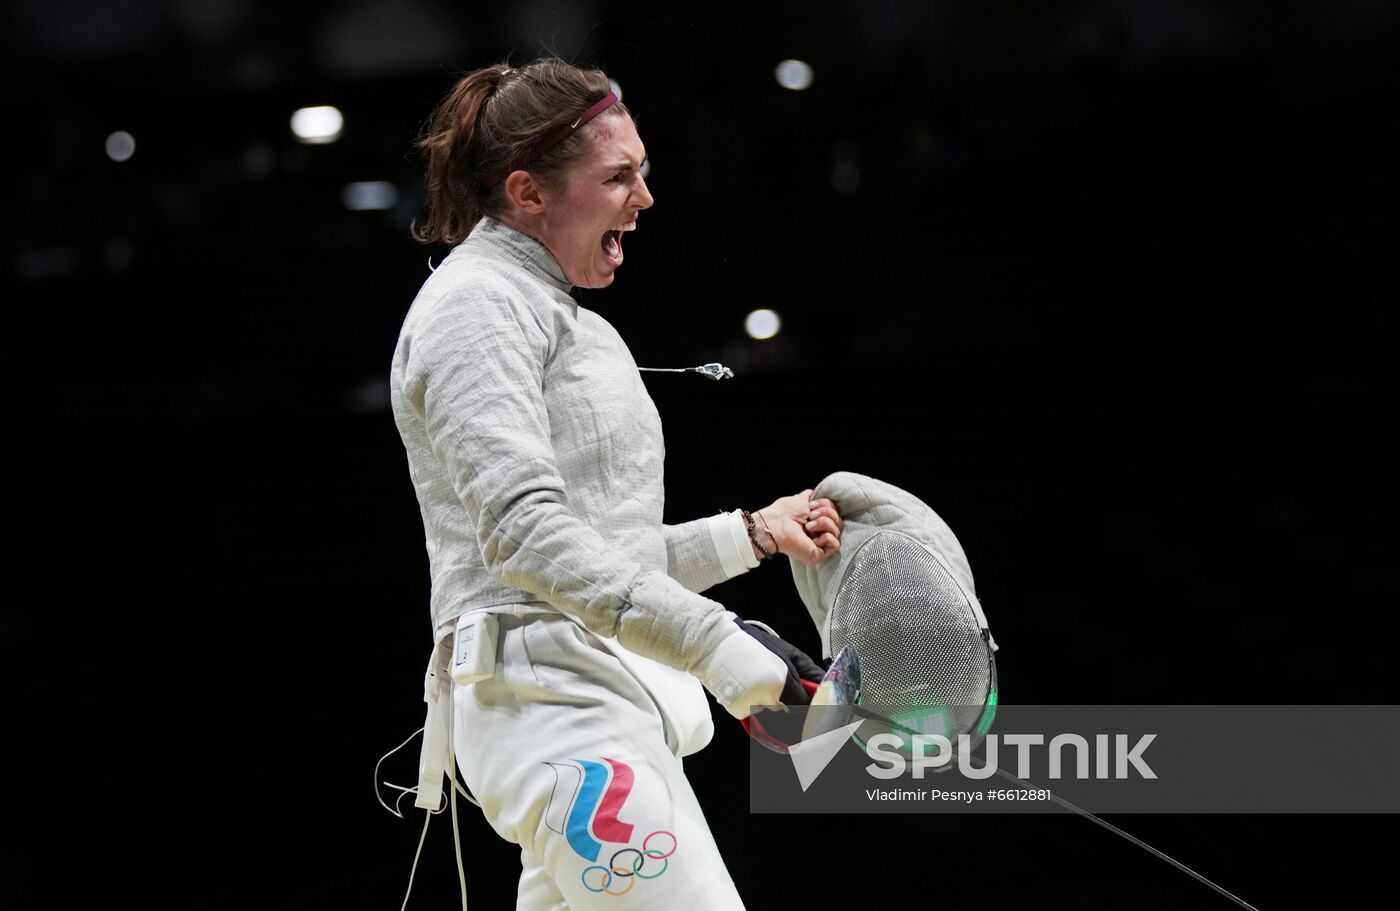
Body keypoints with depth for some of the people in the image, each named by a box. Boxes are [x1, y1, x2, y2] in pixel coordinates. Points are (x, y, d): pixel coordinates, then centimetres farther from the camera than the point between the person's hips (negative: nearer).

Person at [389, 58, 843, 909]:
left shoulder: (570, 327, 22)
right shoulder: (477, 304, -8)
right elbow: (525, 533, -21)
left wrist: (755, 534, 17)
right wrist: (718, 647, -27)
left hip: (603, 699, 10)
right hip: (551, 700, -10)